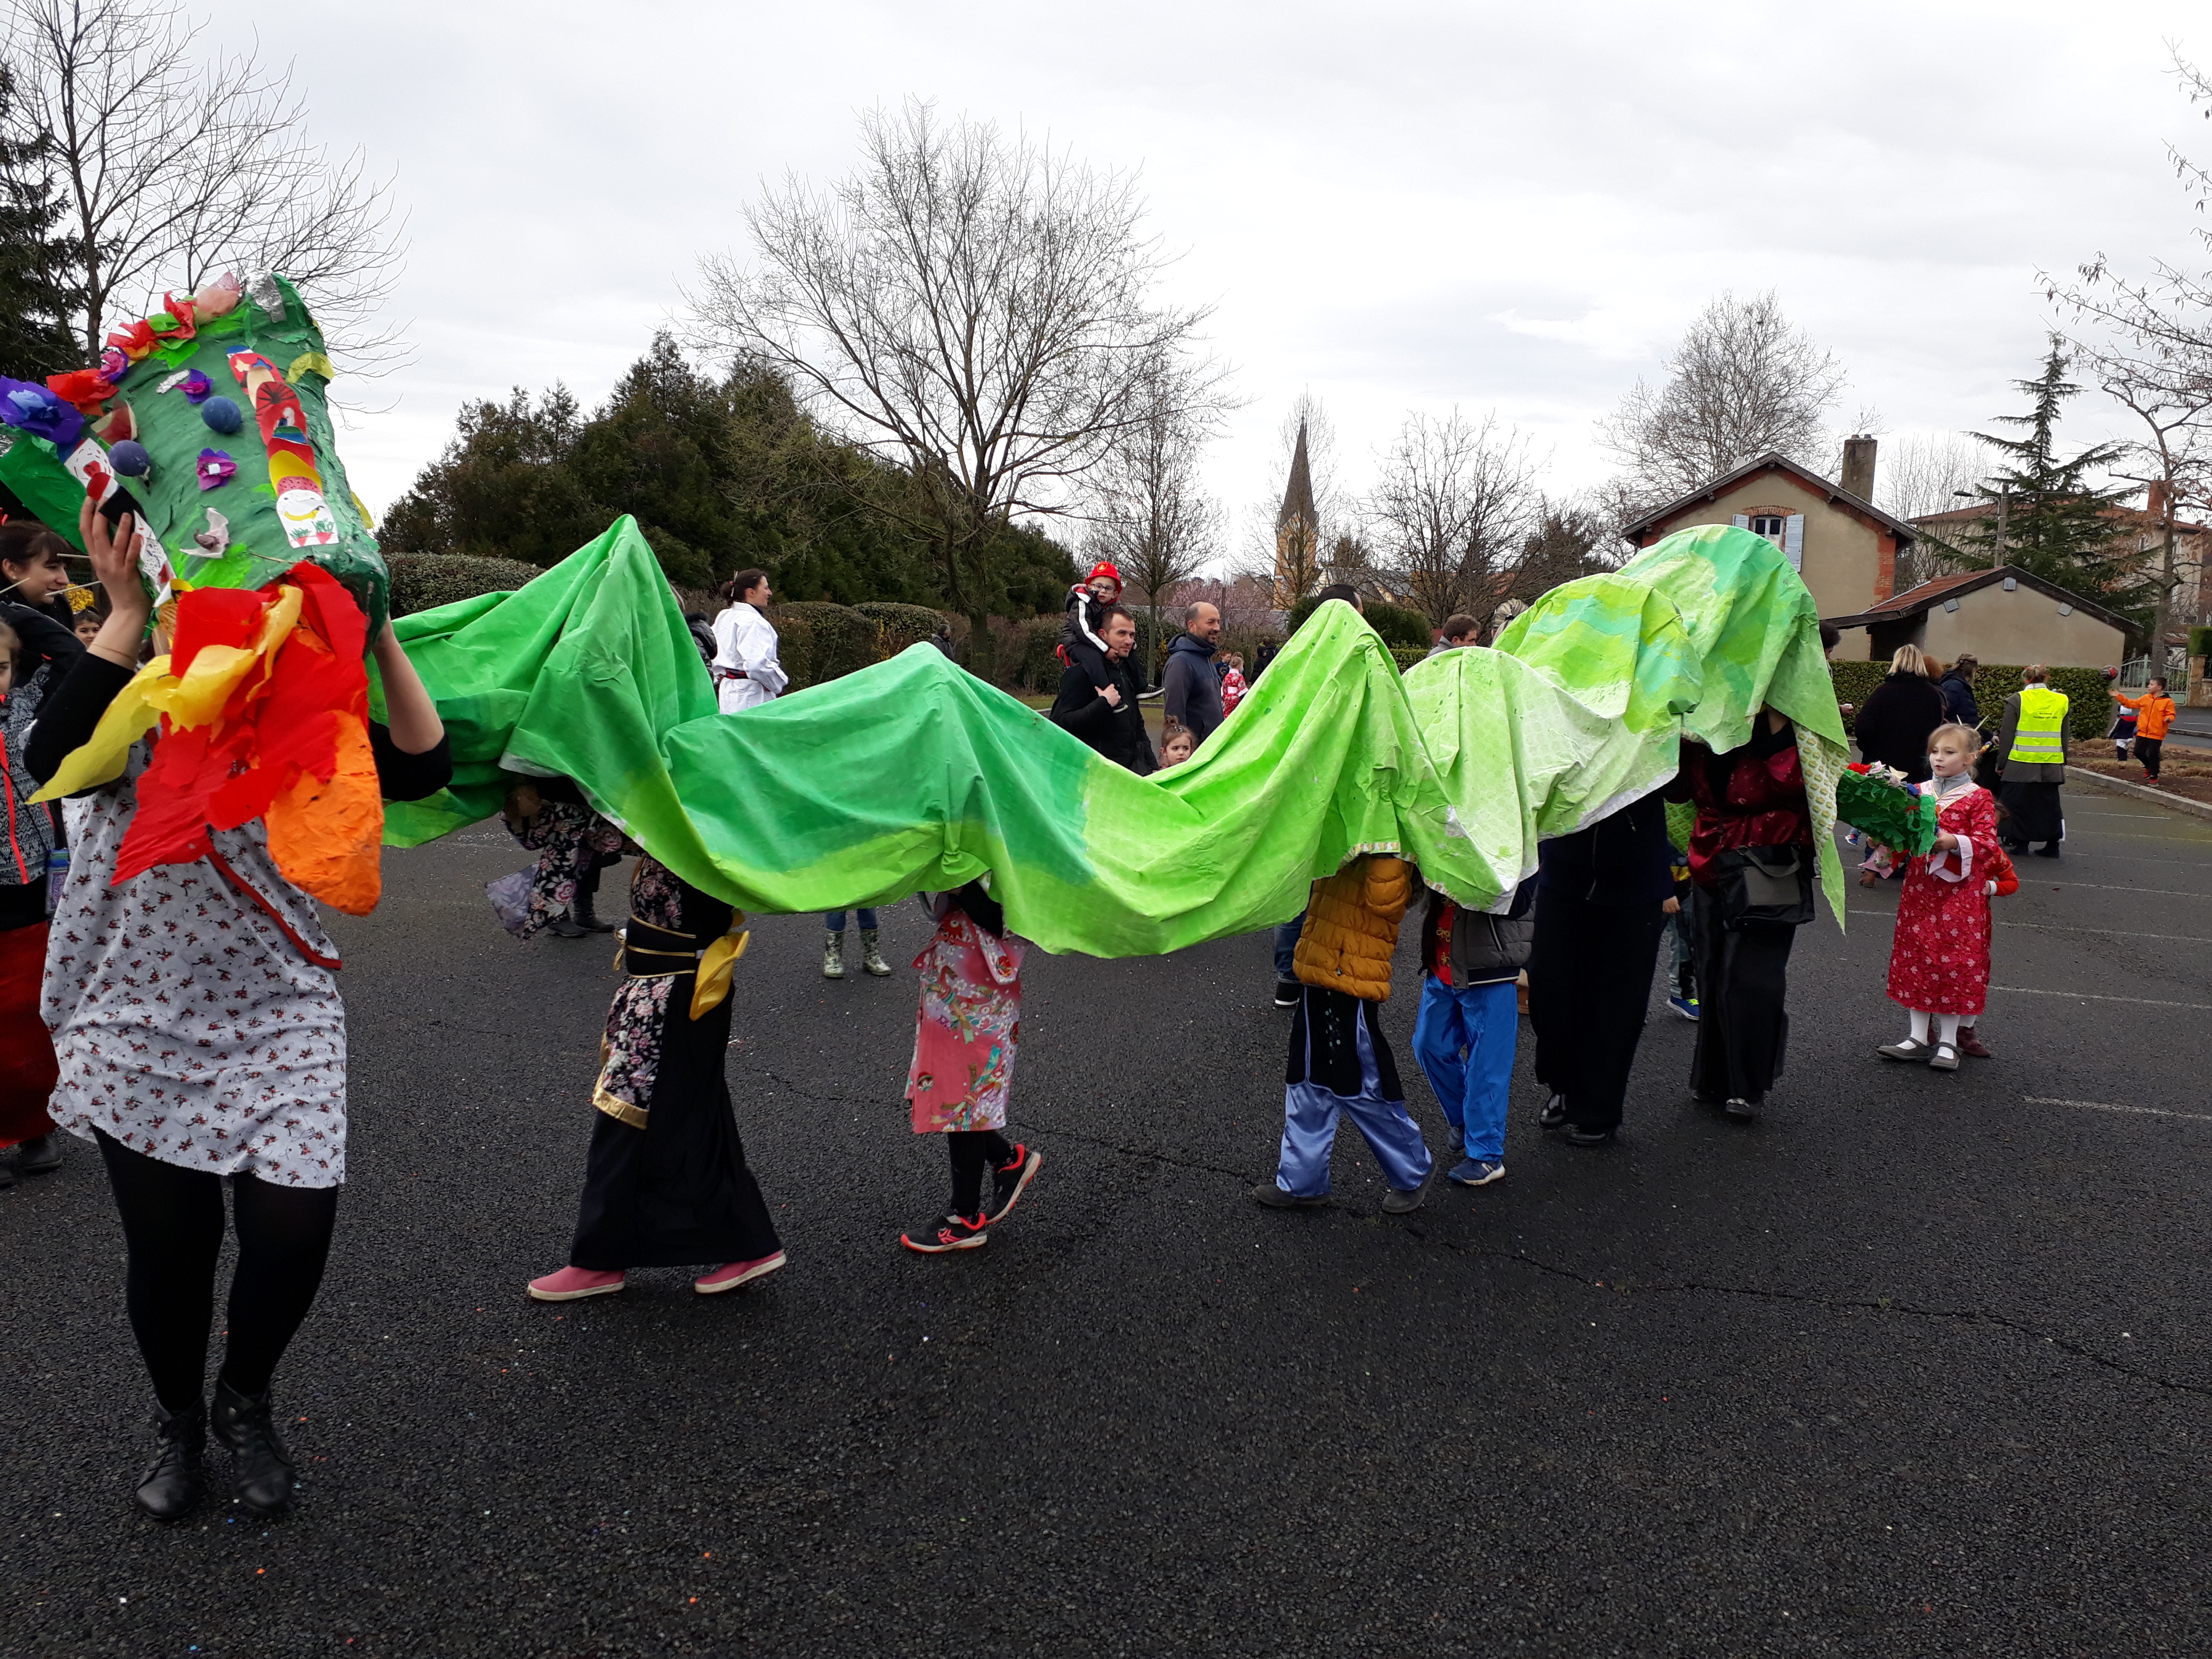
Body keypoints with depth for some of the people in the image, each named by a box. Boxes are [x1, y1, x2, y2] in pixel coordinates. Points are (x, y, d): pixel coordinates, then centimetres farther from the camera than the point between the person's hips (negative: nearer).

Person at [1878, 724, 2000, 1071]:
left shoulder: (1978, 798, -3)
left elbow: (1987, 844, -9)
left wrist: (1954, 842, -25)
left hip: (1961, 891, -4)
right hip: (1920, 887, 4)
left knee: (1955, 959, -1)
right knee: (1917, 957, 6)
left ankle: (1948, 1041, 9)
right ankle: (1918, 1037, 14)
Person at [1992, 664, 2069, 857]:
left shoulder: (2017, 700, -7)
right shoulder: (2061, 701, 5)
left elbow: (2006, 736, -5)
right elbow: (2064, 737, 12)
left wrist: (2001, 763, 3)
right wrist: (2063, 762, 21)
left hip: (2021, 764, -3)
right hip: (2051, 767, 4)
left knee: (2018, 803, 7)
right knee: (2049, 804, 10)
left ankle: (2020, 842, 10)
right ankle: (2052, 845, 11)